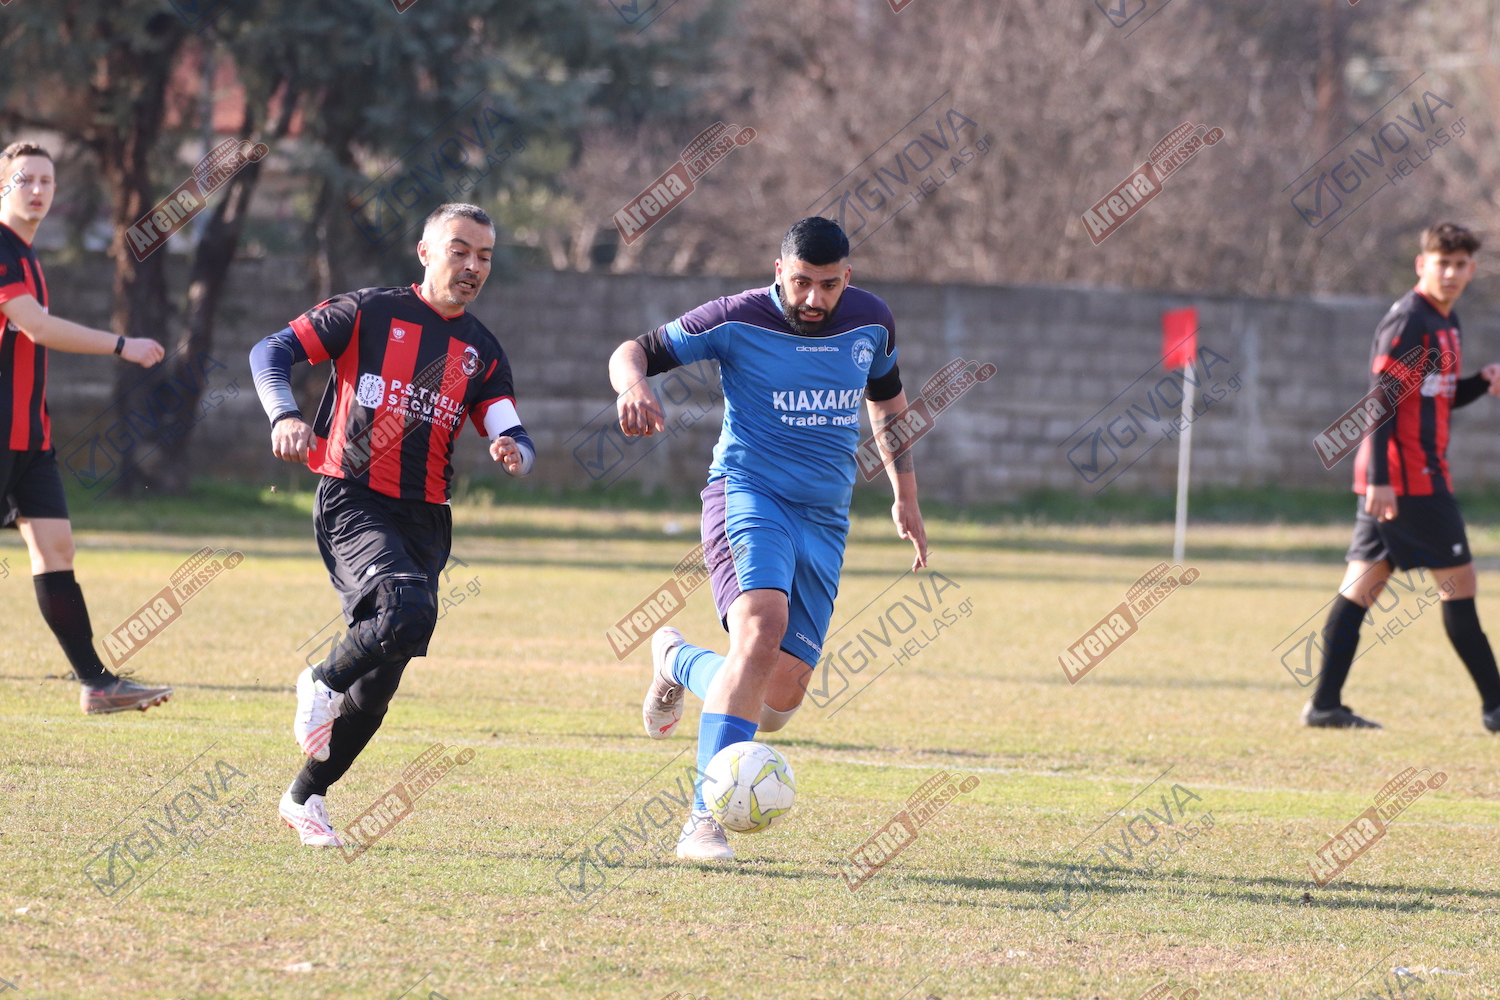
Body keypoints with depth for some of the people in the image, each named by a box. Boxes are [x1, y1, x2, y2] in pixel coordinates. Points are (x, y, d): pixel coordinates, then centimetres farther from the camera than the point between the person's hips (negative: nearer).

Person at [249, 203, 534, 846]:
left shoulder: (482, 352, 13)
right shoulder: (370, 314, 1)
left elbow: (514, 438, 8)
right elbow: (270, 351, -1)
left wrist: (512, 450, -18)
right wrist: (285, 416, -20)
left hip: (424, 519, 5)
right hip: (352, 502, -5)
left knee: (382, 676, 3)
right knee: (409, 610, -31)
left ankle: (306, 798, 20)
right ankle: (323, 684, -3)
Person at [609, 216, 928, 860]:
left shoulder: (870, 321, 4)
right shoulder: (738, 321, -8)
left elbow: (887, 398, 23)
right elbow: (633, 351, -3)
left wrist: (906, 497, 24)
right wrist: (633, 386, -26)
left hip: (824, 518, 5)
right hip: (748, 492, -5)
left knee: (782, 696, -4)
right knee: (763, 626, -32)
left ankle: (677, 661, 31)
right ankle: (706, 818, -30)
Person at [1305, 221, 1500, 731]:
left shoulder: (1445, 323, 17)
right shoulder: (1408, 322, -13)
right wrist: (1380, 478, -24)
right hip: (1409, 476, -9)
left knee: (1362, 584, 5)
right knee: (1458, 583, -3)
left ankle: (1325, 704, 3)